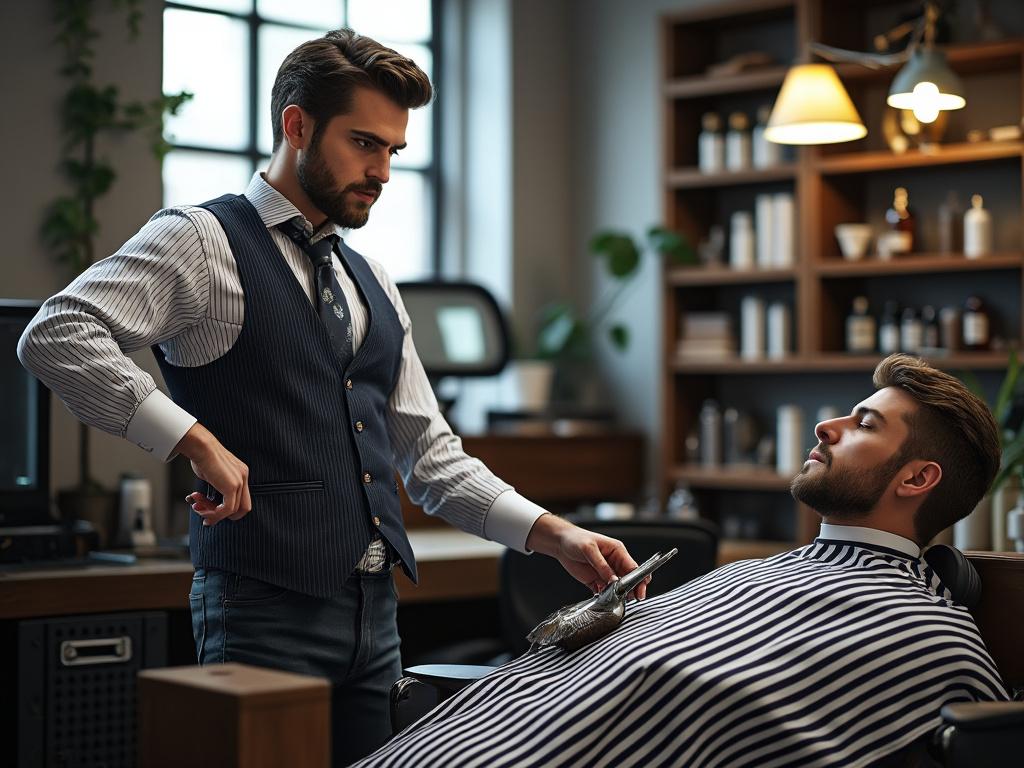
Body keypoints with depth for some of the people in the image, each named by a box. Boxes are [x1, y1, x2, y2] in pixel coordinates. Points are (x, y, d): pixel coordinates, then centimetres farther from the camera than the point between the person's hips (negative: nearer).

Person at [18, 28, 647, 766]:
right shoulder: (204, 241, -4)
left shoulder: (374, 285, 18)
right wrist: (197, 441, -20)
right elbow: (55, 335, -18)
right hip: (266, 609, -7)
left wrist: (554, 534, 6)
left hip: (375, 609, 7)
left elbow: (431, 456, 18)